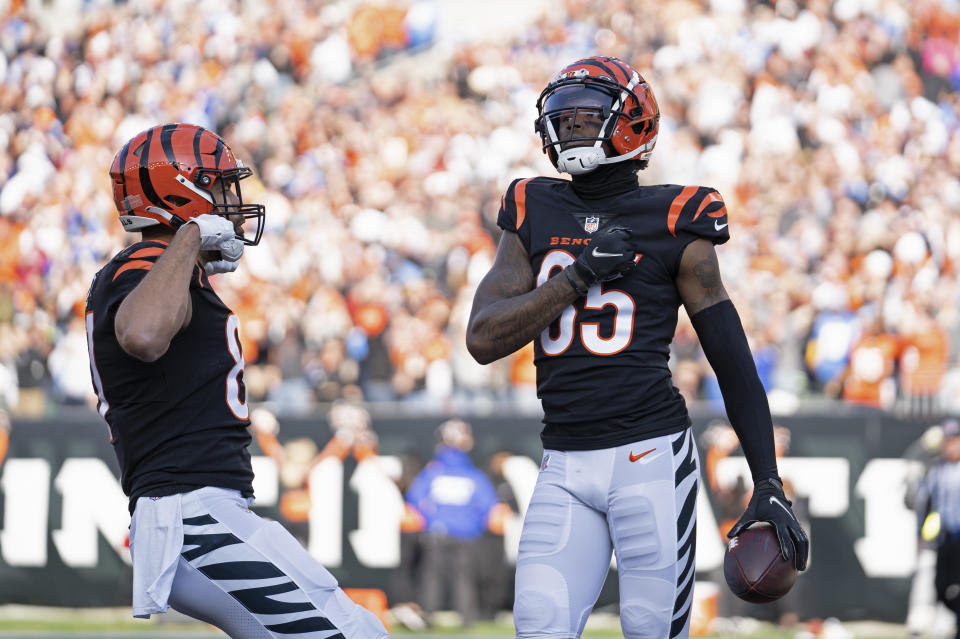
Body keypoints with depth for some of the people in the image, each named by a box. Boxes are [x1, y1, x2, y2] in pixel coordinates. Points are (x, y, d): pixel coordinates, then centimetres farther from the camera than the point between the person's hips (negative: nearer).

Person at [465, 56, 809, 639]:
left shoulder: (673, 224, 0)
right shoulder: (535, 216, 11)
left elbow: (733, 360, 3)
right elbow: (483, 340, 1)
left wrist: (769, 486, -1)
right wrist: (580, 275, -10)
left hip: (651, 456, -3)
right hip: (565, 466, 3)